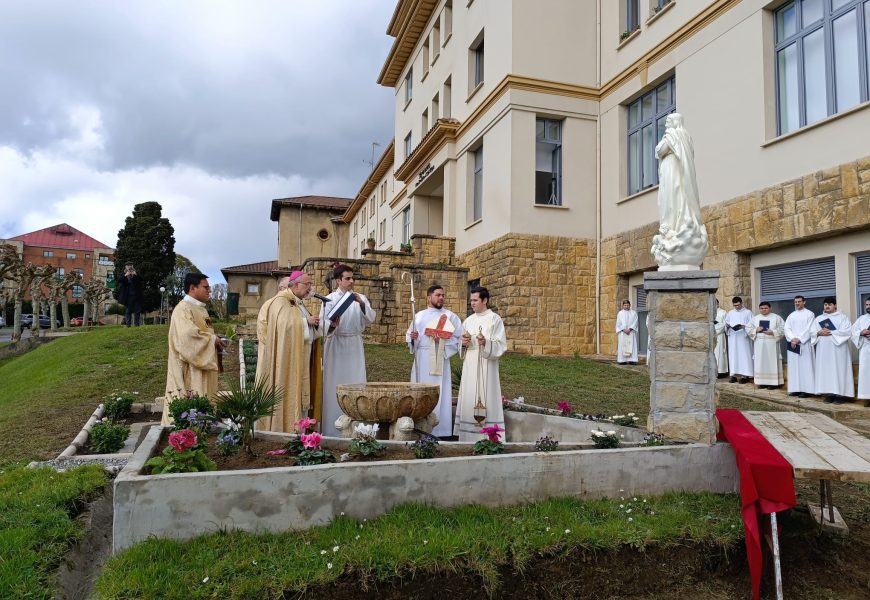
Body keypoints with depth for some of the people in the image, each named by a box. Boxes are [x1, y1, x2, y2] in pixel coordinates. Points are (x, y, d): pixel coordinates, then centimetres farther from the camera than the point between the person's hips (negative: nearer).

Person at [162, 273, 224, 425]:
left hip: (203, 368, 10)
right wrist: (213, 339, -16)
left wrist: (215, 341, 3)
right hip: (190, 370, -9)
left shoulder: (201, 308, 15)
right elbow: (188, 335, -29)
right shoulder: (183, 309, -15)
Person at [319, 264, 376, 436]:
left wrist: (362, 304, -19)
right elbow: (323, 325, -8)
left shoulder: (360, 298, 8)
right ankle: (332, 428, 8)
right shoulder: (330, 299, -1)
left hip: (355, 346, 3)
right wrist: (332, 325, -30)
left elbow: (371, 319, -3)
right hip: (336, 346, -3)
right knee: (334, 386, -1)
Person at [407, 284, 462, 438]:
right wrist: (412, 337, -7)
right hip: (421, 360, 4)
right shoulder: (419, 316, 14)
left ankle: (438, 431, 0)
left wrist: (443, 341, -16)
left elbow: (459, 338, -3)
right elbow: (408, 335, 15)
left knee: (438, 395, -6)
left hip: (439, 361, -4)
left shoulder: (450, 316, 3)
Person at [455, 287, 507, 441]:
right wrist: (463, 342, -4)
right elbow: (461, 346, 19)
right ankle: (469, 436, 11)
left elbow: (501, 345, -8)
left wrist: (486, 343, -25)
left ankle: (488, 436, -1)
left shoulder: (495, 319, -3)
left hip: (486, 367, -5)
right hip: (470, 367, 5)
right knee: (469, 399, 4)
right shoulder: (468, 320, 14)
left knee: (485, 399, -6)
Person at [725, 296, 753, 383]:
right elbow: (725, 323, 15)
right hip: (733, 338, 3)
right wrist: (727, 325, -8)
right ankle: (734, 374, 2)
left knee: (744, 355, -5)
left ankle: (745, 375, -3)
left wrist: (744, 326, -21)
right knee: (733, 355, 0)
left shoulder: (748, 312, 5)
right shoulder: (730, 313, 16)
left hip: (743, 337, -3)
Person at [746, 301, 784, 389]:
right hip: (759, 344, 3)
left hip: (771, 344, -3)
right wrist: (756, 330, -9)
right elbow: (748, 329, 10)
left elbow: (783, 329, -2)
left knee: (772, 362, -3)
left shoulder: (776, 317, 4)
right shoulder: (755, 318, 12)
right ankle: (762, 382, 8)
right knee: (760, 362, 3)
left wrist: (773, 332, -16)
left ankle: (773, 382, 0)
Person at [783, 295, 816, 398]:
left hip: (805, 344, -5)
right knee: (794, 367, 4)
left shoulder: (809, 314, 1)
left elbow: (809, 329, -9)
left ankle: (806, 390, -5)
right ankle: (795, 389, 7)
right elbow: (786, 328, 5)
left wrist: (799, 339, -15)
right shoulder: (791, 315, 15)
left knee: (805, 367, -6)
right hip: (792, 344, 5)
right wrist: (792, 339, -11)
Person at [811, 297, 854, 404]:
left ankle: (840, 394, -2)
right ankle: (830, 394, 5)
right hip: (823, 350, 4)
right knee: (825, 371, 2)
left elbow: (847, 331, -11)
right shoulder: (818, 318, 15)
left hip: (837, 350, -4)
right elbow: (812, 332, 9)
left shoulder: (842, 317, 2)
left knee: (839, 370, -5)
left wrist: (830, 332, -16)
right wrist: (819, 333, -12)